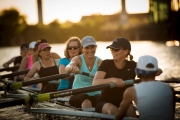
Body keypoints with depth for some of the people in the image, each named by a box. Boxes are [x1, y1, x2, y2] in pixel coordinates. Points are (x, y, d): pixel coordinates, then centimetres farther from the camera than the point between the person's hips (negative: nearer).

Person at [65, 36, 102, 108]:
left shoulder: (99, 62, 2)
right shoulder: (78, 59, -3)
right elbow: (67, 68, -25)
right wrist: (71, 68, -51)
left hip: (96, 94, 2)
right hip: (79, 94, -2)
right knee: (86, 102, -35)